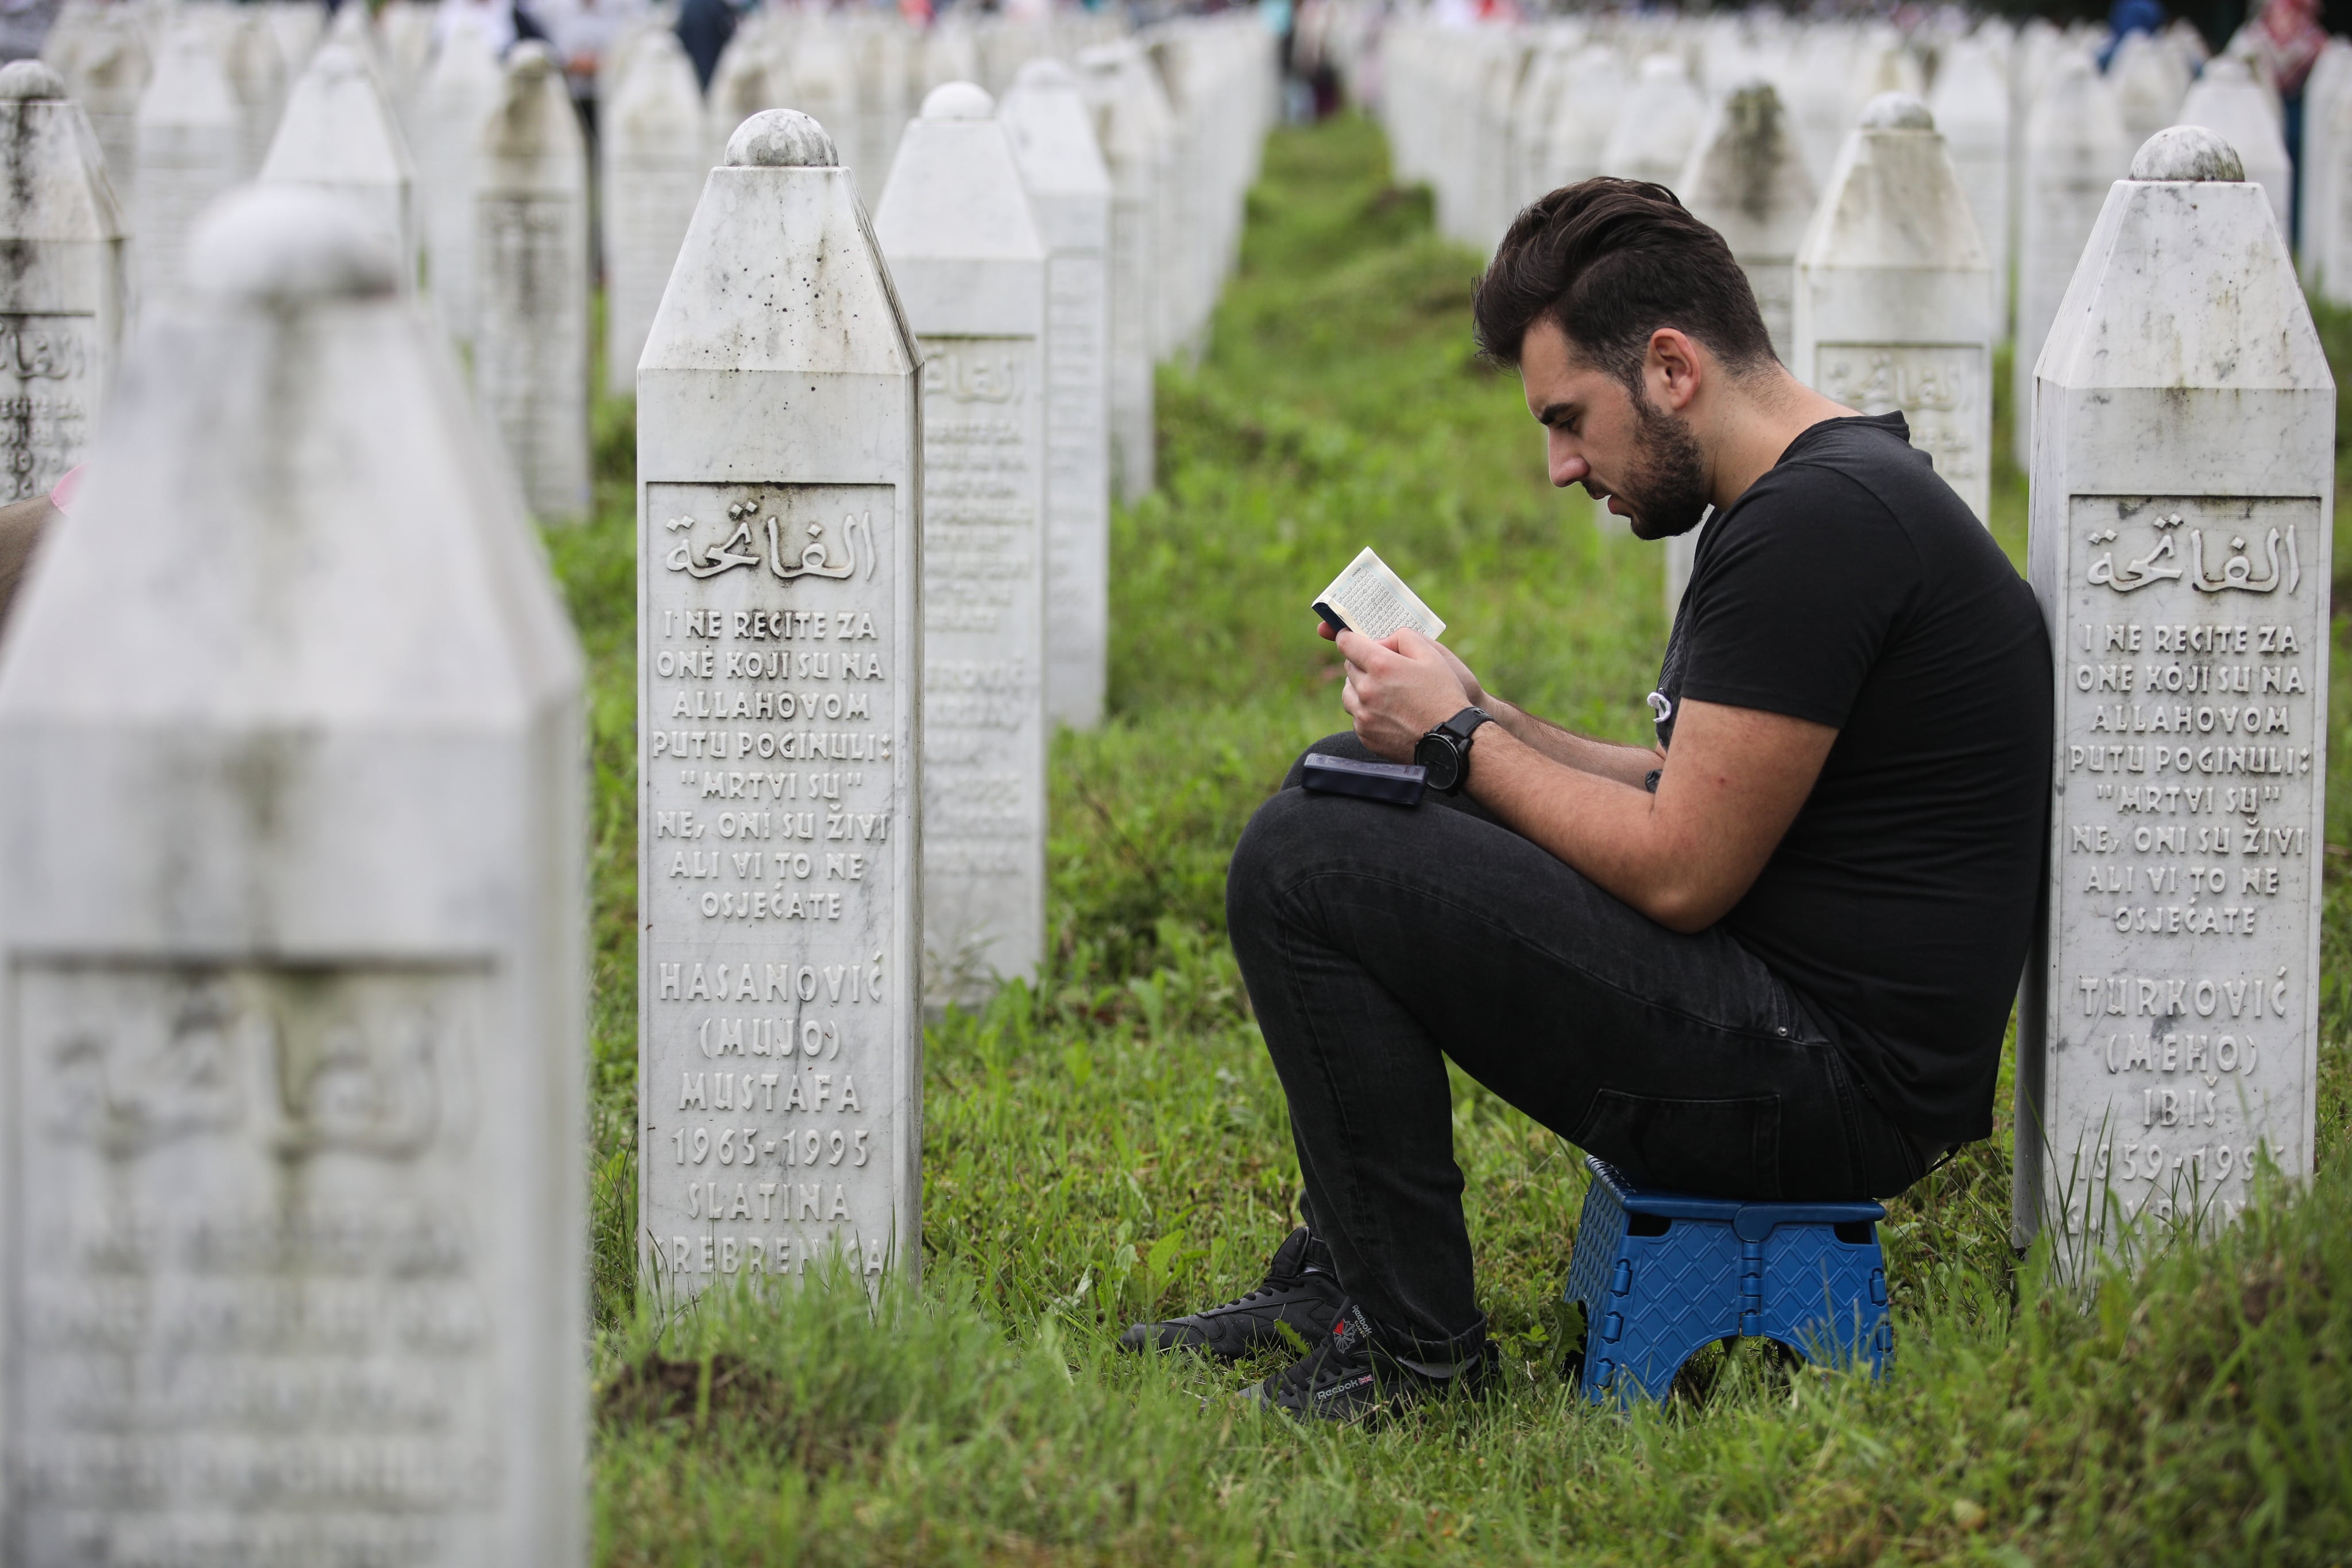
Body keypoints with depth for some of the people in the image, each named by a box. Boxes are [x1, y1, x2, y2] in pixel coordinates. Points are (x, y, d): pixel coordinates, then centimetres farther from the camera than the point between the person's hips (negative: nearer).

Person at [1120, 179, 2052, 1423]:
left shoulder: (1818, 523, -19)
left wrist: (1461, 743, -8)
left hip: (1826, 1084, -11)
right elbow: (1691, 800, 21)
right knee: (1346, 781, 18)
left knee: (1298, 866, -15)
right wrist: (1489, 723, 9)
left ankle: (1415, 1343, -6)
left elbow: (1680, 871, -21)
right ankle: (1339, 1274, 18)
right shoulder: (1818, 494, 14)